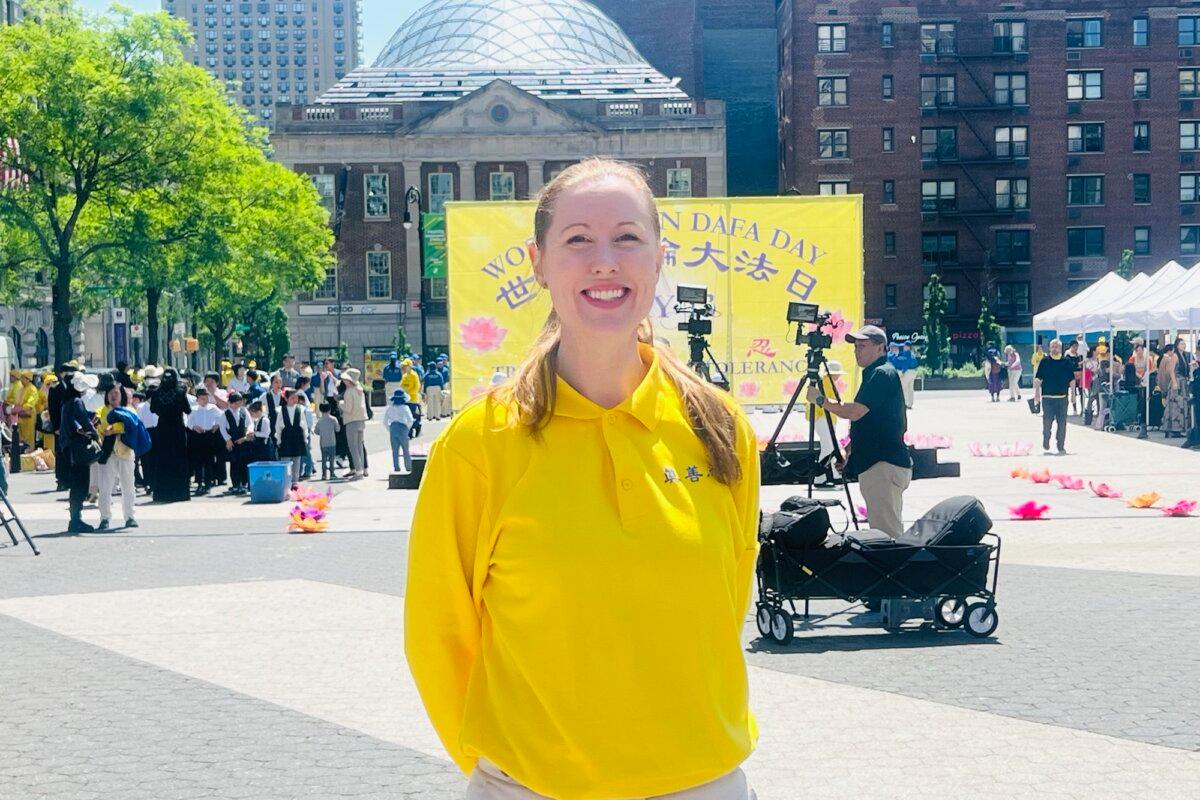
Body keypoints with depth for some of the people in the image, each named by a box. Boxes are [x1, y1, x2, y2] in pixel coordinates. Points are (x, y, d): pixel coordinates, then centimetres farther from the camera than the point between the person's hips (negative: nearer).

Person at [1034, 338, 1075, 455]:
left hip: (1062, 397, 1)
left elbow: (1072, 379, 12)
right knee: (1047, 421, -1)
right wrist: (1037, 393, -2)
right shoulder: (1045, 362, 3)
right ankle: (1045, 444, 19)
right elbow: (1037, 378, 4)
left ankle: (1061, 446, 7)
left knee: (1062, 423, 1)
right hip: (1047, 397, -1)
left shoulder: (1067, 362, 7)